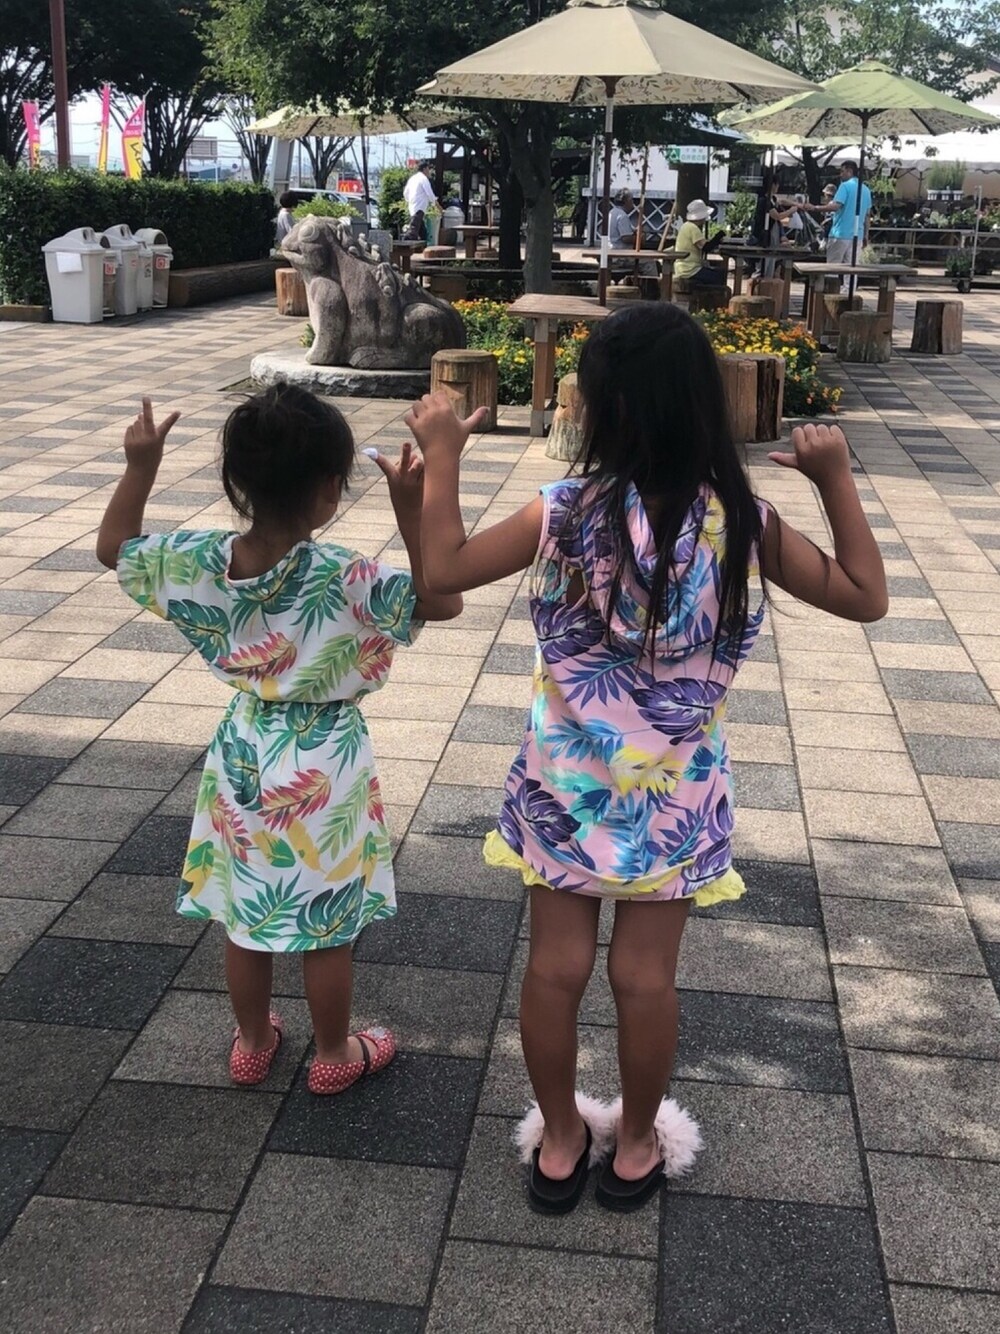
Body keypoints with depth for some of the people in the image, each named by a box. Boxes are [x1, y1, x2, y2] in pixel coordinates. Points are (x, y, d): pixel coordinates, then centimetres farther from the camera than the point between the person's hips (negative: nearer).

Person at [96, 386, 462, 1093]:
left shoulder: (201, 561, -13)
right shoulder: (343, 577, -26)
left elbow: (114, 548, 3)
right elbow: (443, 599, -19)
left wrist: (140, 467, -1)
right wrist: (411, 509, -25)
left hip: (243, 757, 4)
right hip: (323, 766, -4)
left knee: (247, 915, 21)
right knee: (327, 926, 14)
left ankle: (252, 1043, 39)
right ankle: (334, 1056, 32)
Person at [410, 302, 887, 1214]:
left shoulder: (566, 514, -18)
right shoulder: (744, 524, -14)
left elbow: (442, 570, -8)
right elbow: (866, 597, -3)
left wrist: (442, 455, 1)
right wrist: (837, 478, 3)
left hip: (567, 782, -1)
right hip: (675, 792, 1)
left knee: (557, 967, 14)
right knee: (646, 976, 14)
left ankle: (560, 1142, 32)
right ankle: (635, 1147, 33)